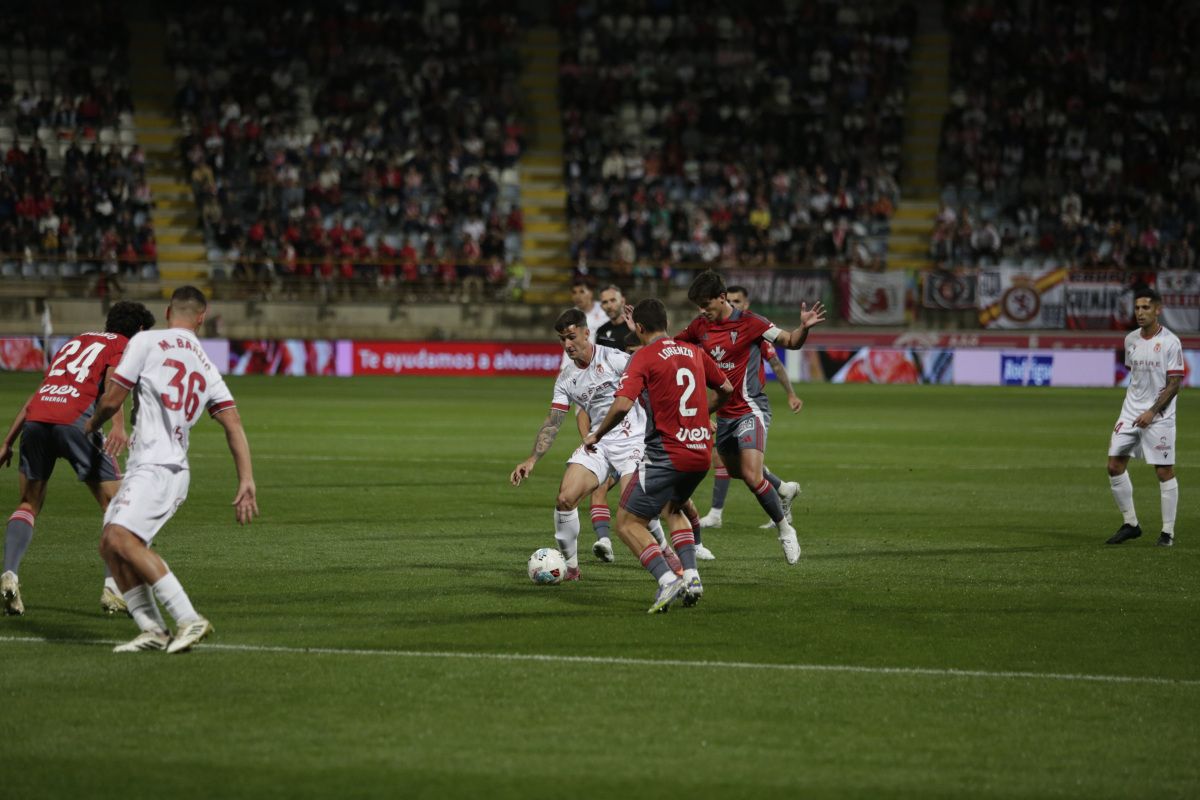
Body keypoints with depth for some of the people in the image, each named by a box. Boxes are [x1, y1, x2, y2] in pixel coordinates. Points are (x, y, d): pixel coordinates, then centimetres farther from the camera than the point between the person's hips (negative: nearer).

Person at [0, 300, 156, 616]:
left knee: (29, 505, 19)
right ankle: (112, 588, -4)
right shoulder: (124, 345, 17)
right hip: (74, 421, -5)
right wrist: (118, 425, -21)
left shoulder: (75, 341, 34)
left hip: (35, 420, 5)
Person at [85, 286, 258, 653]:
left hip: (155, 468, -8)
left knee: (122, 538, -22)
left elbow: (111, 400, 2)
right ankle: (152, 630, 7)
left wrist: (91, 425, 24)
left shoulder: (146, 341, 1)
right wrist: (246, 482, 5)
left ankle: (189, 619, -26)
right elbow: (234, 425, 10)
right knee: (110, 545, 11)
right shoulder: (206, 365, 19)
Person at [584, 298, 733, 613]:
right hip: (701, 452, 7)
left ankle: (667, 580, -18)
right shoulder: (693, 352, 10)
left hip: (666, 454, -7)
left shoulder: (644, 357, -9)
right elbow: (727, 388, 22)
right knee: (672, 508, 32)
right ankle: (691, 577, 14)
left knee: (627, 524, 2)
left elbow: (622, 406, -20)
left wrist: (596, 435, -4)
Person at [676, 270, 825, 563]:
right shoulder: (700, 327, 3)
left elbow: (791, 342, -7)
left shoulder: (748, 322, -13)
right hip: (725, 413, 7)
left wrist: (804, 327, -28)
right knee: (736, 470, 22)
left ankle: (785, 528, -2)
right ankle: (783, 490, 50)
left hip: (750, 409, -7)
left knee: (752, 476, -20)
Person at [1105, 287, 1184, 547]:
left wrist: (1152, 411, -17)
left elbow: (1174, 384, -11)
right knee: (1115, 465, 0)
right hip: (1131, 413, 6)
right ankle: (1130, 524, 12)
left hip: (1159, 416, -6)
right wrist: (1132, 406, 17)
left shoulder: (1170, 342, -10)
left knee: (1164, 471, -4)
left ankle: (1168, 532, 4)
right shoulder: (1131, 340, 8)